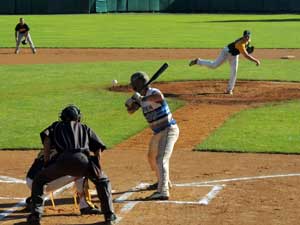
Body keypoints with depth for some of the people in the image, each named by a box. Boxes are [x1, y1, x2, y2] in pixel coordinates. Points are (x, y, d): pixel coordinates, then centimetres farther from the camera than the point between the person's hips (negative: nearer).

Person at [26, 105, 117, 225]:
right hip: (83, 160, 1)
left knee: (39, 180, 21)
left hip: (64, 159, -1)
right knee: (103, 181, 28)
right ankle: (109, 215, 17)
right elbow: (98, 148, 21)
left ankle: (36, 215, 5)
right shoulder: (85, 128, 33)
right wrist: (96, 169, 23)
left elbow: (47, 139, 11)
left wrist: (46, 163, 12)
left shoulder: (57, 125, 31)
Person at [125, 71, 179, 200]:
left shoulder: (153, 92, -19)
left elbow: (160, 97, -43)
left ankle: (163, 192, -30)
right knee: (152, 157, 27)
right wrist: (132, 101, -11)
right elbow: (130, 111, 9)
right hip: (158, 132, 11)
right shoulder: (141, 97, 7)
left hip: (169, 130, -11)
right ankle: (163, 181, 49)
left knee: (161, 159, -23)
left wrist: (143, 99, -37)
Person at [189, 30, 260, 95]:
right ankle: (197, 61, 14)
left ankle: (229, 89, 4)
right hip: (227, 52, -7)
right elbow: (246, 56, -42)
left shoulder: (248, 40, -15)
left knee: (234, 72, -4)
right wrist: (256, 60, -39)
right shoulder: (240, 44, -40)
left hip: (234, 55, 7)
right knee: (214, 65, -6)